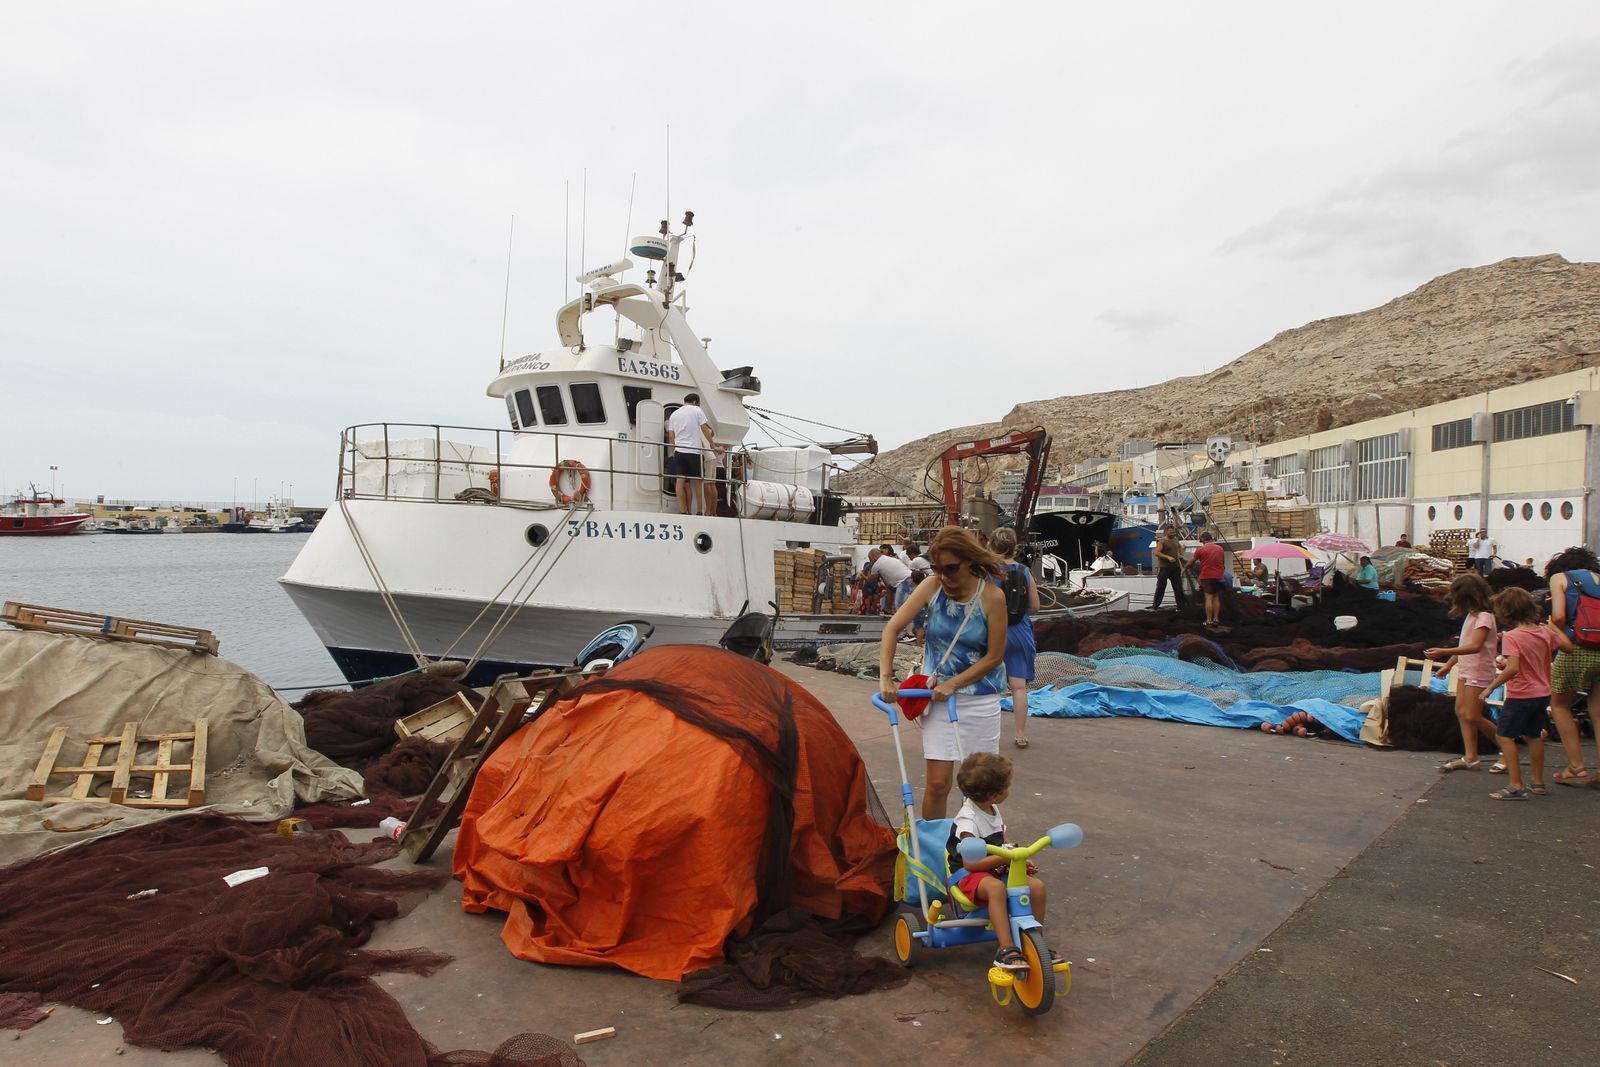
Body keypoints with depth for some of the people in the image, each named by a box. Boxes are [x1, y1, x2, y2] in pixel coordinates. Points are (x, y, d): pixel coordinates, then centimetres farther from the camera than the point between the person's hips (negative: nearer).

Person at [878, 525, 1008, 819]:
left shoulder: (992, 596, -14)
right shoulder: (932, 588, -8)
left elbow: (994, 656, -10)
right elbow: (892, 628, -7)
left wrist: (953, 684, -15)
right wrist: (886, 677, -15)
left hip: (980, 698, -1)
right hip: (937, 695, 1)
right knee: (938, 782, 0)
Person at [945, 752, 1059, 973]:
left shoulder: (993, 810, 7)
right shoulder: (968, 821, -19)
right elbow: (970, 862, -22)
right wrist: (1004, 858, -27)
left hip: (997, 870, 8)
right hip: (968, 875, -8)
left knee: (1037, 886, -13)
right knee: (996, 887, -39)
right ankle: (1007, 950, -39)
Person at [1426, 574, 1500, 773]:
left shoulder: (1484, 616, -17)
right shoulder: (1471, 615, 13)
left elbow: (1475, 646, -30)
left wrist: (1443, 652, -37)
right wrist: (1449, 665, 20)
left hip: (1478, 673, -9)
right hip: (1465, 670, 9)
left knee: (1472, 717, -6)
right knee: (1461, 712, 6)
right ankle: (1470, 757, 9)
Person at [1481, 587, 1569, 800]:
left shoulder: (1511, 636, -19)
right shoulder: (1545, 631, 2)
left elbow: (1513, 668, -28)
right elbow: (1567, 645, 17)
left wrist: (1492, 686, -19)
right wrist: (1554, 627, 27)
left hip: (1521, 695, -8)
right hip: (1542, 694, 8)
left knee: (1504, 736, -2)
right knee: (1533, 736, 22)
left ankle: (1516, 786, -5)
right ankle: (1537, 782, 33)